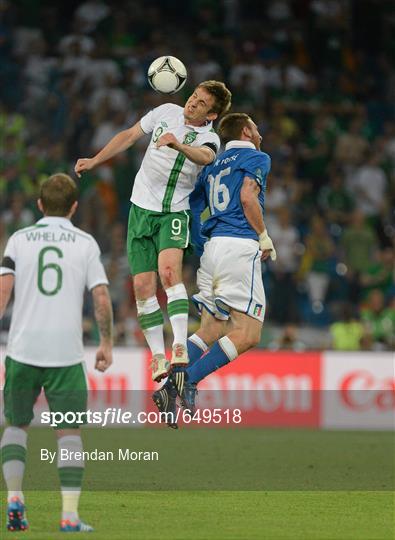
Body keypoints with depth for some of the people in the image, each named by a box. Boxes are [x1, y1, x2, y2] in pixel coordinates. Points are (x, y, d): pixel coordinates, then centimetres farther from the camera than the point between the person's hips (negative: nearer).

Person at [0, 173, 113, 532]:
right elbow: (102, 297, -2)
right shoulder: (85, 243, 4)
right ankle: (70, 515, -4)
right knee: (69, 432, 5)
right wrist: (106, 343, 7)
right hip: (66, 352, -1)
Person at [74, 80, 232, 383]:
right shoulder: (167, 112, 3)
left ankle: (180, 348, -35)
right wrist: (94, 161, 14)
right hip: (141, 209, 4)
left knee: (169, 269, -28)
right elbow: (130, 135, 16)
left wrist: (178, 145, -53)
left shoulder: (209, 138, -10)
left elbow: (204, 157, -34)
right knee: (143, 285, -2)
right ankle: (158, 356, 5)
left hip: (174, 213, -4)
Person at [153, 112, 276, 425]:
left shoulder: (213, 166, 24)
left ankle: (170, 386, -7)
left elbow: (192, 209, 19)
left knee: (211, 330, 10)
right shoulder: (256, 158, 5)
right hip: (240, 245, -8)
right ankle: (189, 381, -20)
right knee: (248, 334, -7)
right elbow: (248, 197, -12)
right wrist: (265, 238, -2)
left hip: (211, 247, 8)